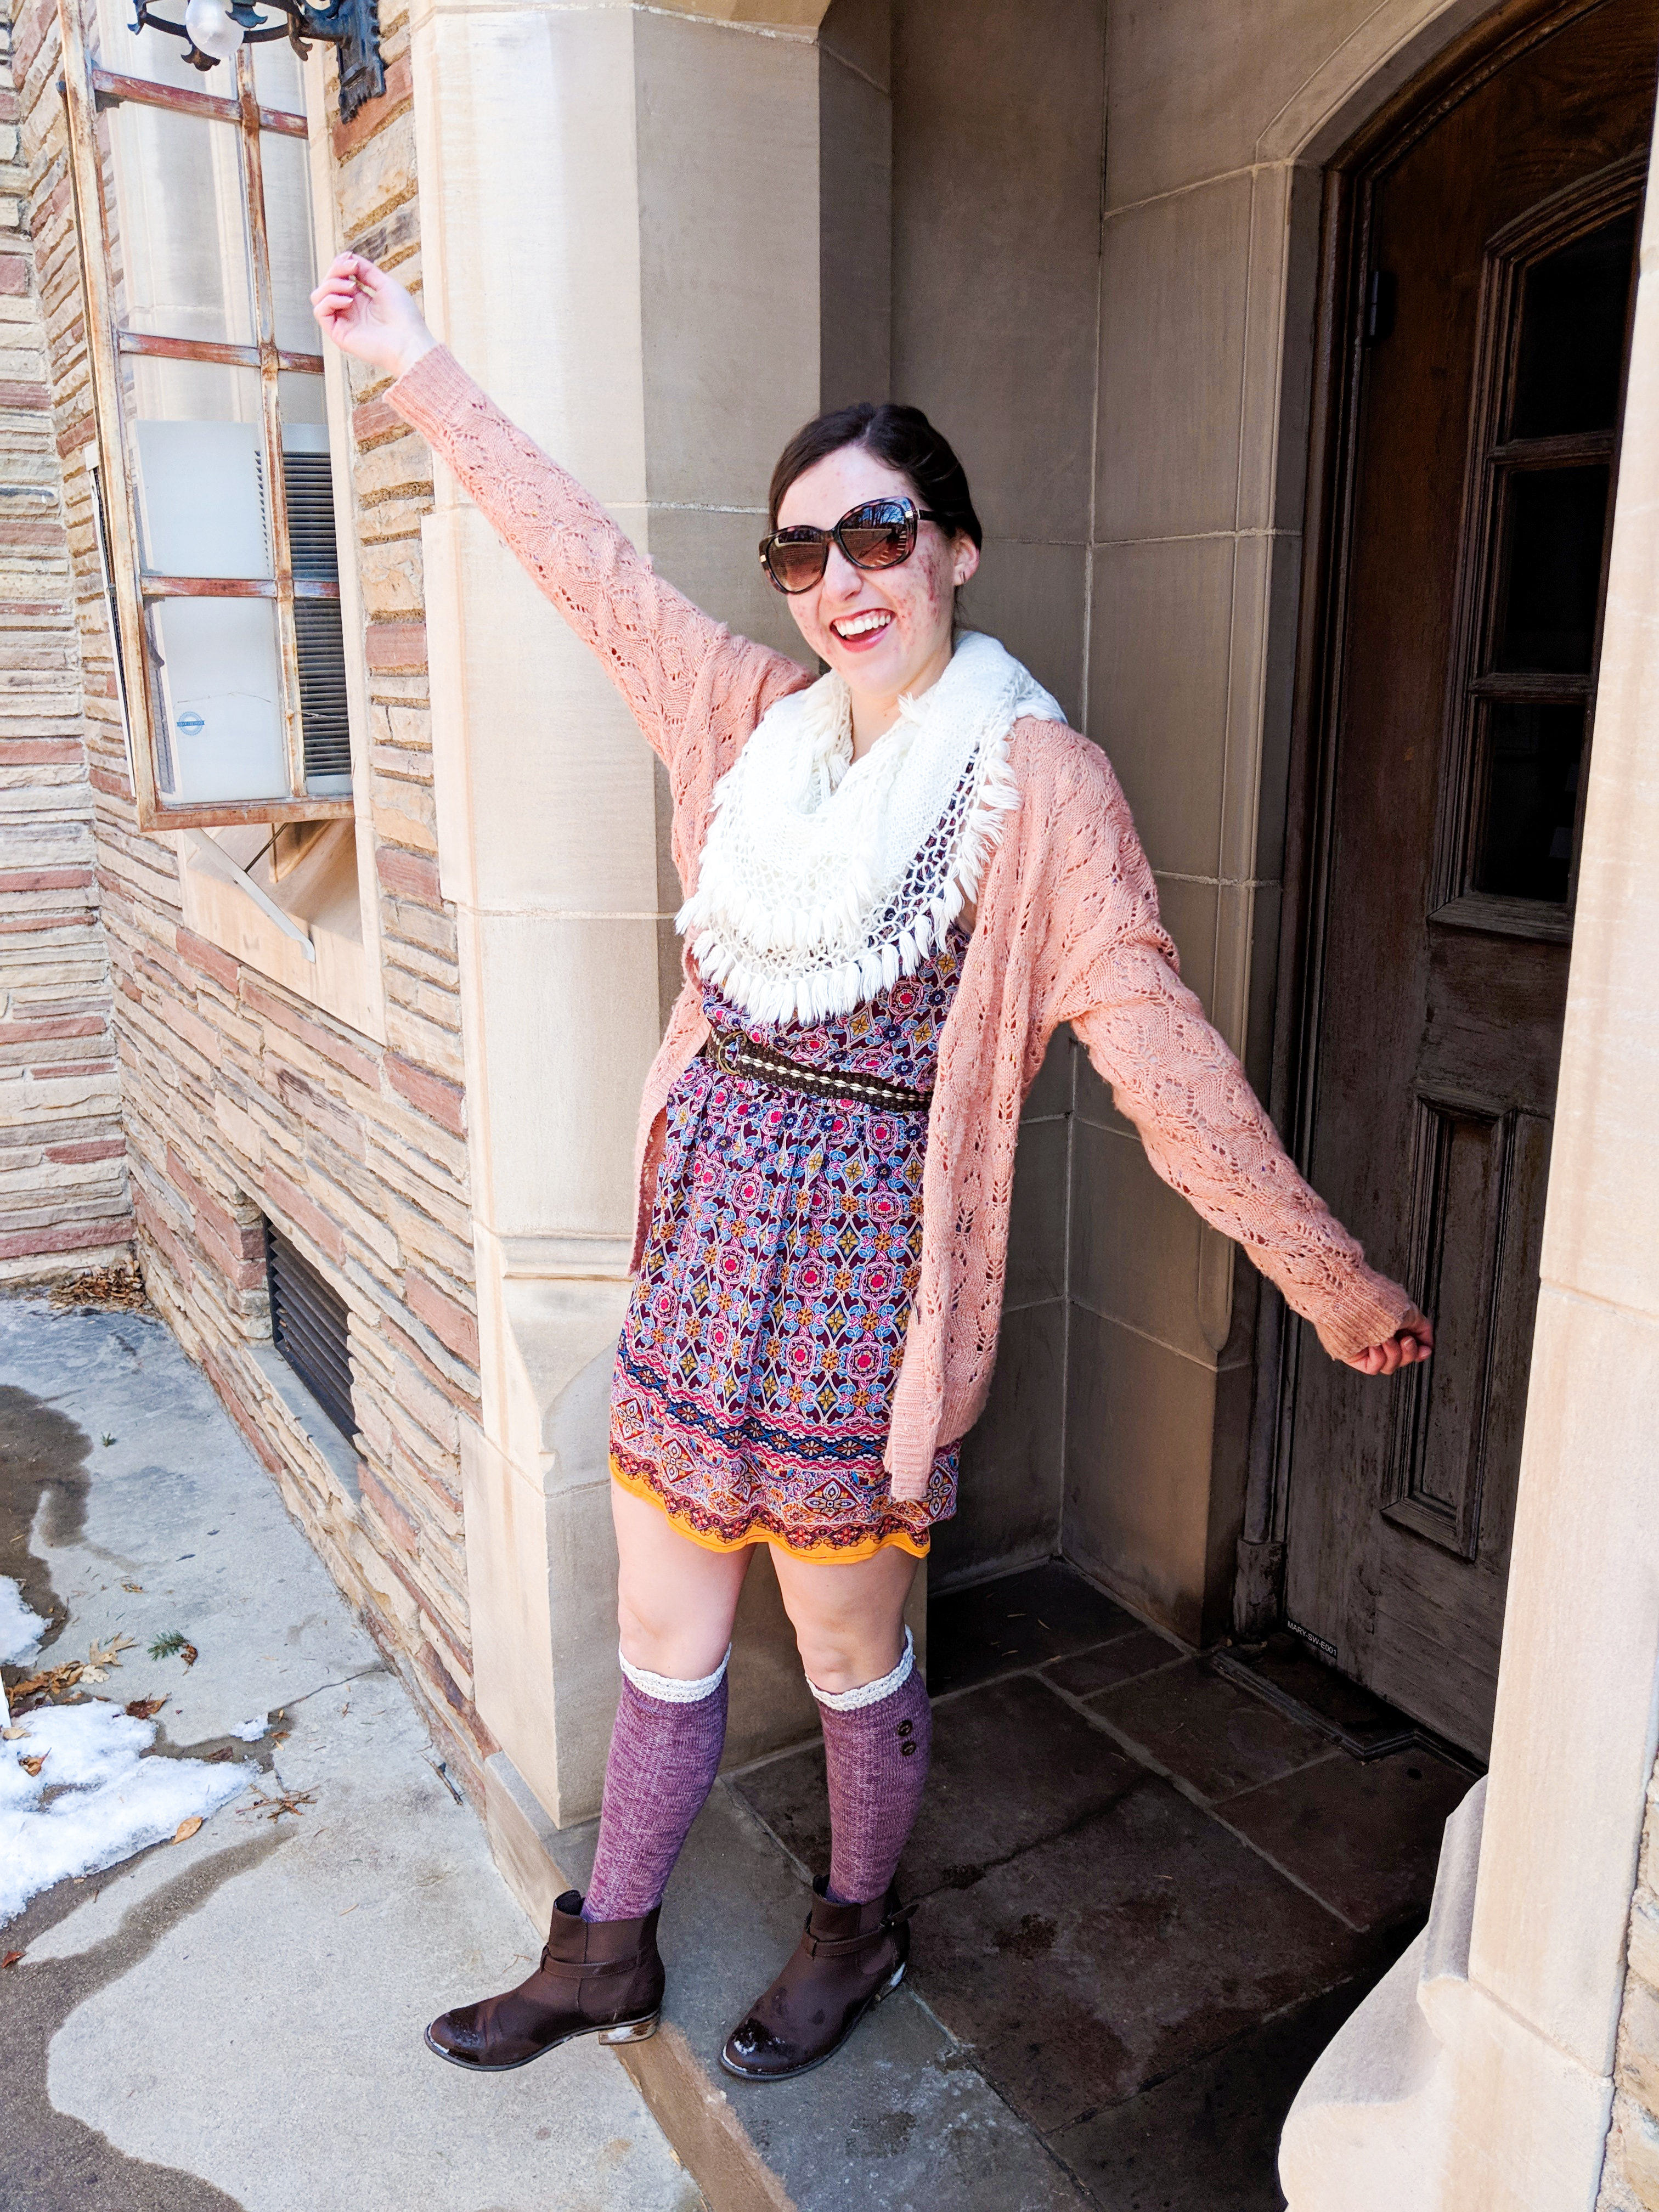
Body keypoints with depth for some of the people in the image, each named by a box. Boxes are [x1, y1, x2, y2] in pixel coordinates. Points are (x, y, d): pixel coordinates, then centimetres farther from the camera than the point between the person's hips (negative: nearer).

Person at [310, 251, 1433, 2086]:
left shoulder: (1036, 781, -11)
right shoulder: (759, 717, 7)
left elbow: (1155, 1042, -14)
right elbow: (592, 568, 15)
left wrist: (1329, 1276, -16)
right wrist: (420, 371, 20)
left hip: (860, 1252, -5)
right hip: (707, 1229, 6)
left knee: (848, 1646, 14)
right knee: (659, 1629, 18)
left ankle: (860, 1930, 43)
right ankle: (606, 1955, 40)